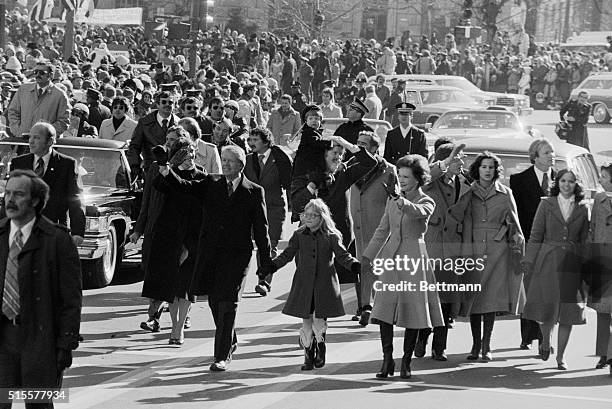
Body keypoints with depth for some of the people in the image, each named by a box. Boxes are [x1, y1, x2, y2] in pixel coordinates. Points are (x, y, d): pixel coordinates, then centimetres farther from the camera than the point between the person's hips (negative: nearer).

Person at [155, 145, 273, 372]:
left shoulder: (254, 192, 2)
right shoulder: (211, 185, 9)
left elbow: (261, 228, 3)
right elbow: (184, 187, -4)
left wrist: (266, 262, 1)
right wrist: (166, 171, -22)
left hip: (237, 255, -4)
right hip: (211, 253, 4)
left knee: (227, 303, -9)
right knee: (214, 300, 11)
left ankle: (222, 356, -5)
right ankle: (230, 342, 33)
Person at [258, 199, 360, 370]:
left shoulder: (331, 237, -1)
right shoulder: (299, 235, 5)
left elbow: (343, 256, 0)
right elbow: (287, 255, 6)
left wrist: (355, 265, -17)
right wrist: (270, 268, -2)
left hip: (324, 285, -2)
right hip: (304, 284, 2)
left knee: (319, 319, 0)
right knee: (306, 320, 2)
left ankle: (320, 349, 24)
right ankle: (308, 354, 13)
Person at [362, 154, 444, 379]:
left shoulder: (426, 202, -1)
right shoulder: (392, 200, 13)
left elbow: (417, 212, -26)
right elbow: (382, 230, 20)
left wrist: (400, 200, -44)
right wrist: (368, 256, 17)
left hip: (413, 259, -4)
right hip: (390, 258, 4)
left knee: (413, 311, -3)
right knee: (384, 309, -7)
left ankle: (406, 362, 7)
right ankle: (387, 360, -1)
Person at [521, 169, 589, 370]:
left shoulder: (582, 209, 8)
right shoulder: (546, 204, 4)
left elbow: (585, 241, 8)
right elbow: (536, 235, 3)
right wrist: (529, 261, -4)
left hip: (572, 264, 1)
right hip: (547, 261, -1)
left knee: (568, 310, -1)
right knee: (546, 307, -3)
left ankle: (561, 355, 9)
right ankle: (546, 340, 27)